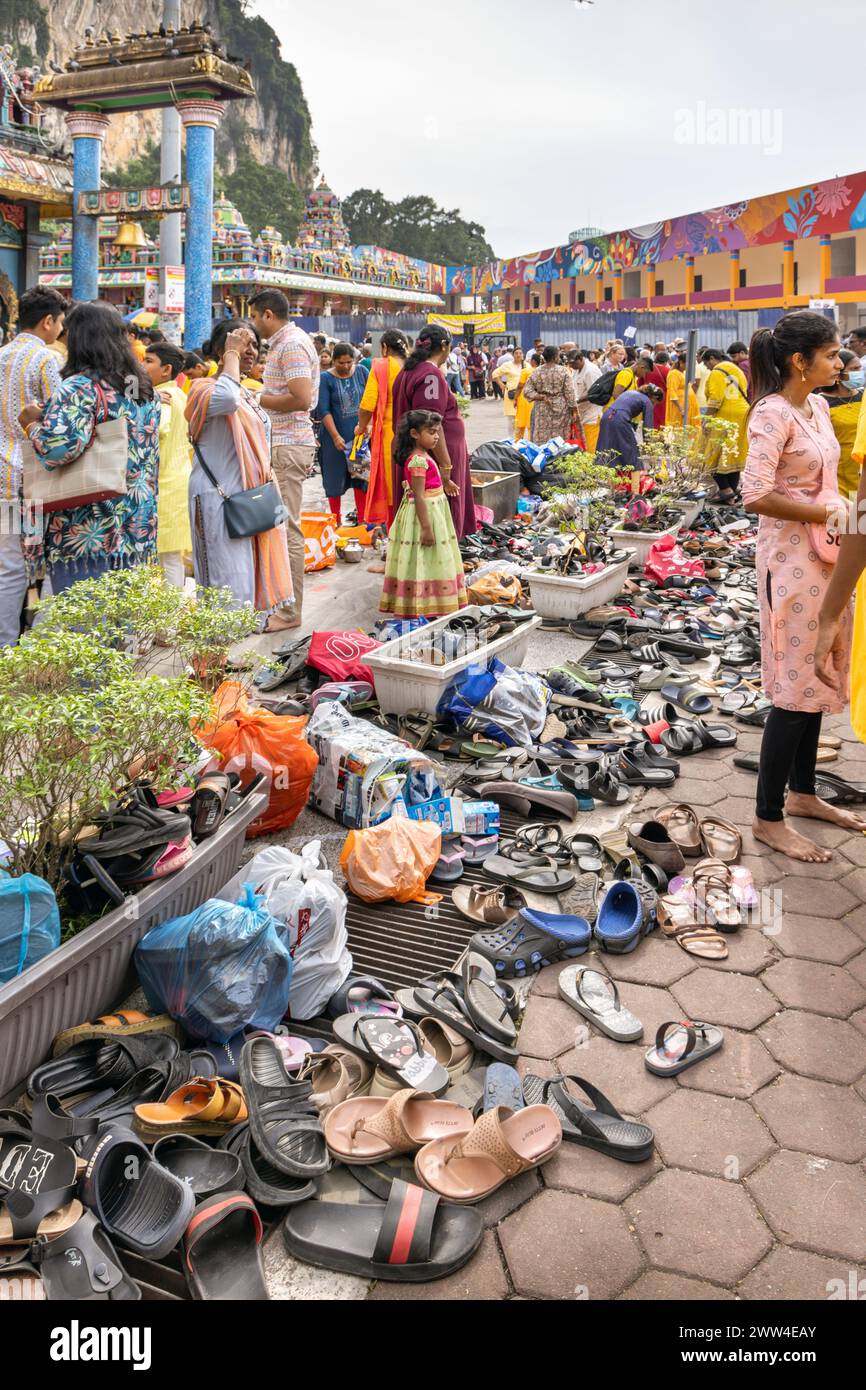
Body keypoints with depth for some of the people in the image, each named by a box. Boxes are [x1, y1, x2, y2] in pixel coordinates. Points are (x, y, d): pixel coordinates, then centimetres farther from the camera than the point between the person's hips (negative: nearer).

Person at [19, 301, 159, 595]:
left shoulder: (79, 388, -12)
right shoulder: (146, 390, 11)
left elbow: (60, 446, -27)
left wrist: (33, 424, -10)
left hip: (85, 538, -7)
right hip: (140, 536, 7)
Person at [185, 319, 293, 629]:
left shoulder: (248, 395, 16)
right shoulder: (203, 388, -10)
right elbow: (226, 400, -35)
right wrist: (232, 354, -22)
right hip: (220, 498, -8)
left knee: (250, 572, 12)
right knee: (227, 584, -7)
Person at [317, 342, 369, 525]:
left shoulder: (362, 372, 4)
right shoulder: (326, 378, -4)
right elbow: (323, 410, -9)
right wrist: (336, 436, -17)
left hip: (360, 434, 2)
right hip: (336, 436, -2)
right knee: (336, 477, 3)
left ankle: (362, 519, 11)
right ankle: (336, 521, 12)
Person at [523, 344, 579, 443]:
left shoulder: (537, 371, 1)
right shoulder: (563, 371, -7)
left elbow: (527, 391, -1)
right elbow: (570, 393, -6)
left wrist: (541, 397, -4)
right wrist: (574, 411, 0)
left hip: (542, 410, 2)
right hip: (560, 409, -2)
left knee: (541, 440, 3)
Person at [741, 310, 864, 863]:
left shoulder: (818, 407, 12)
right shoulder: (774, 414, -15)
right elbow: (757, 495, -25)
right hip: (791, 559, -9)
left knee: (820, 679, 16)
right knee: (796, 691, -5)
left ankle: (802, 793, 31)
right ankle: (769, 818, 7)